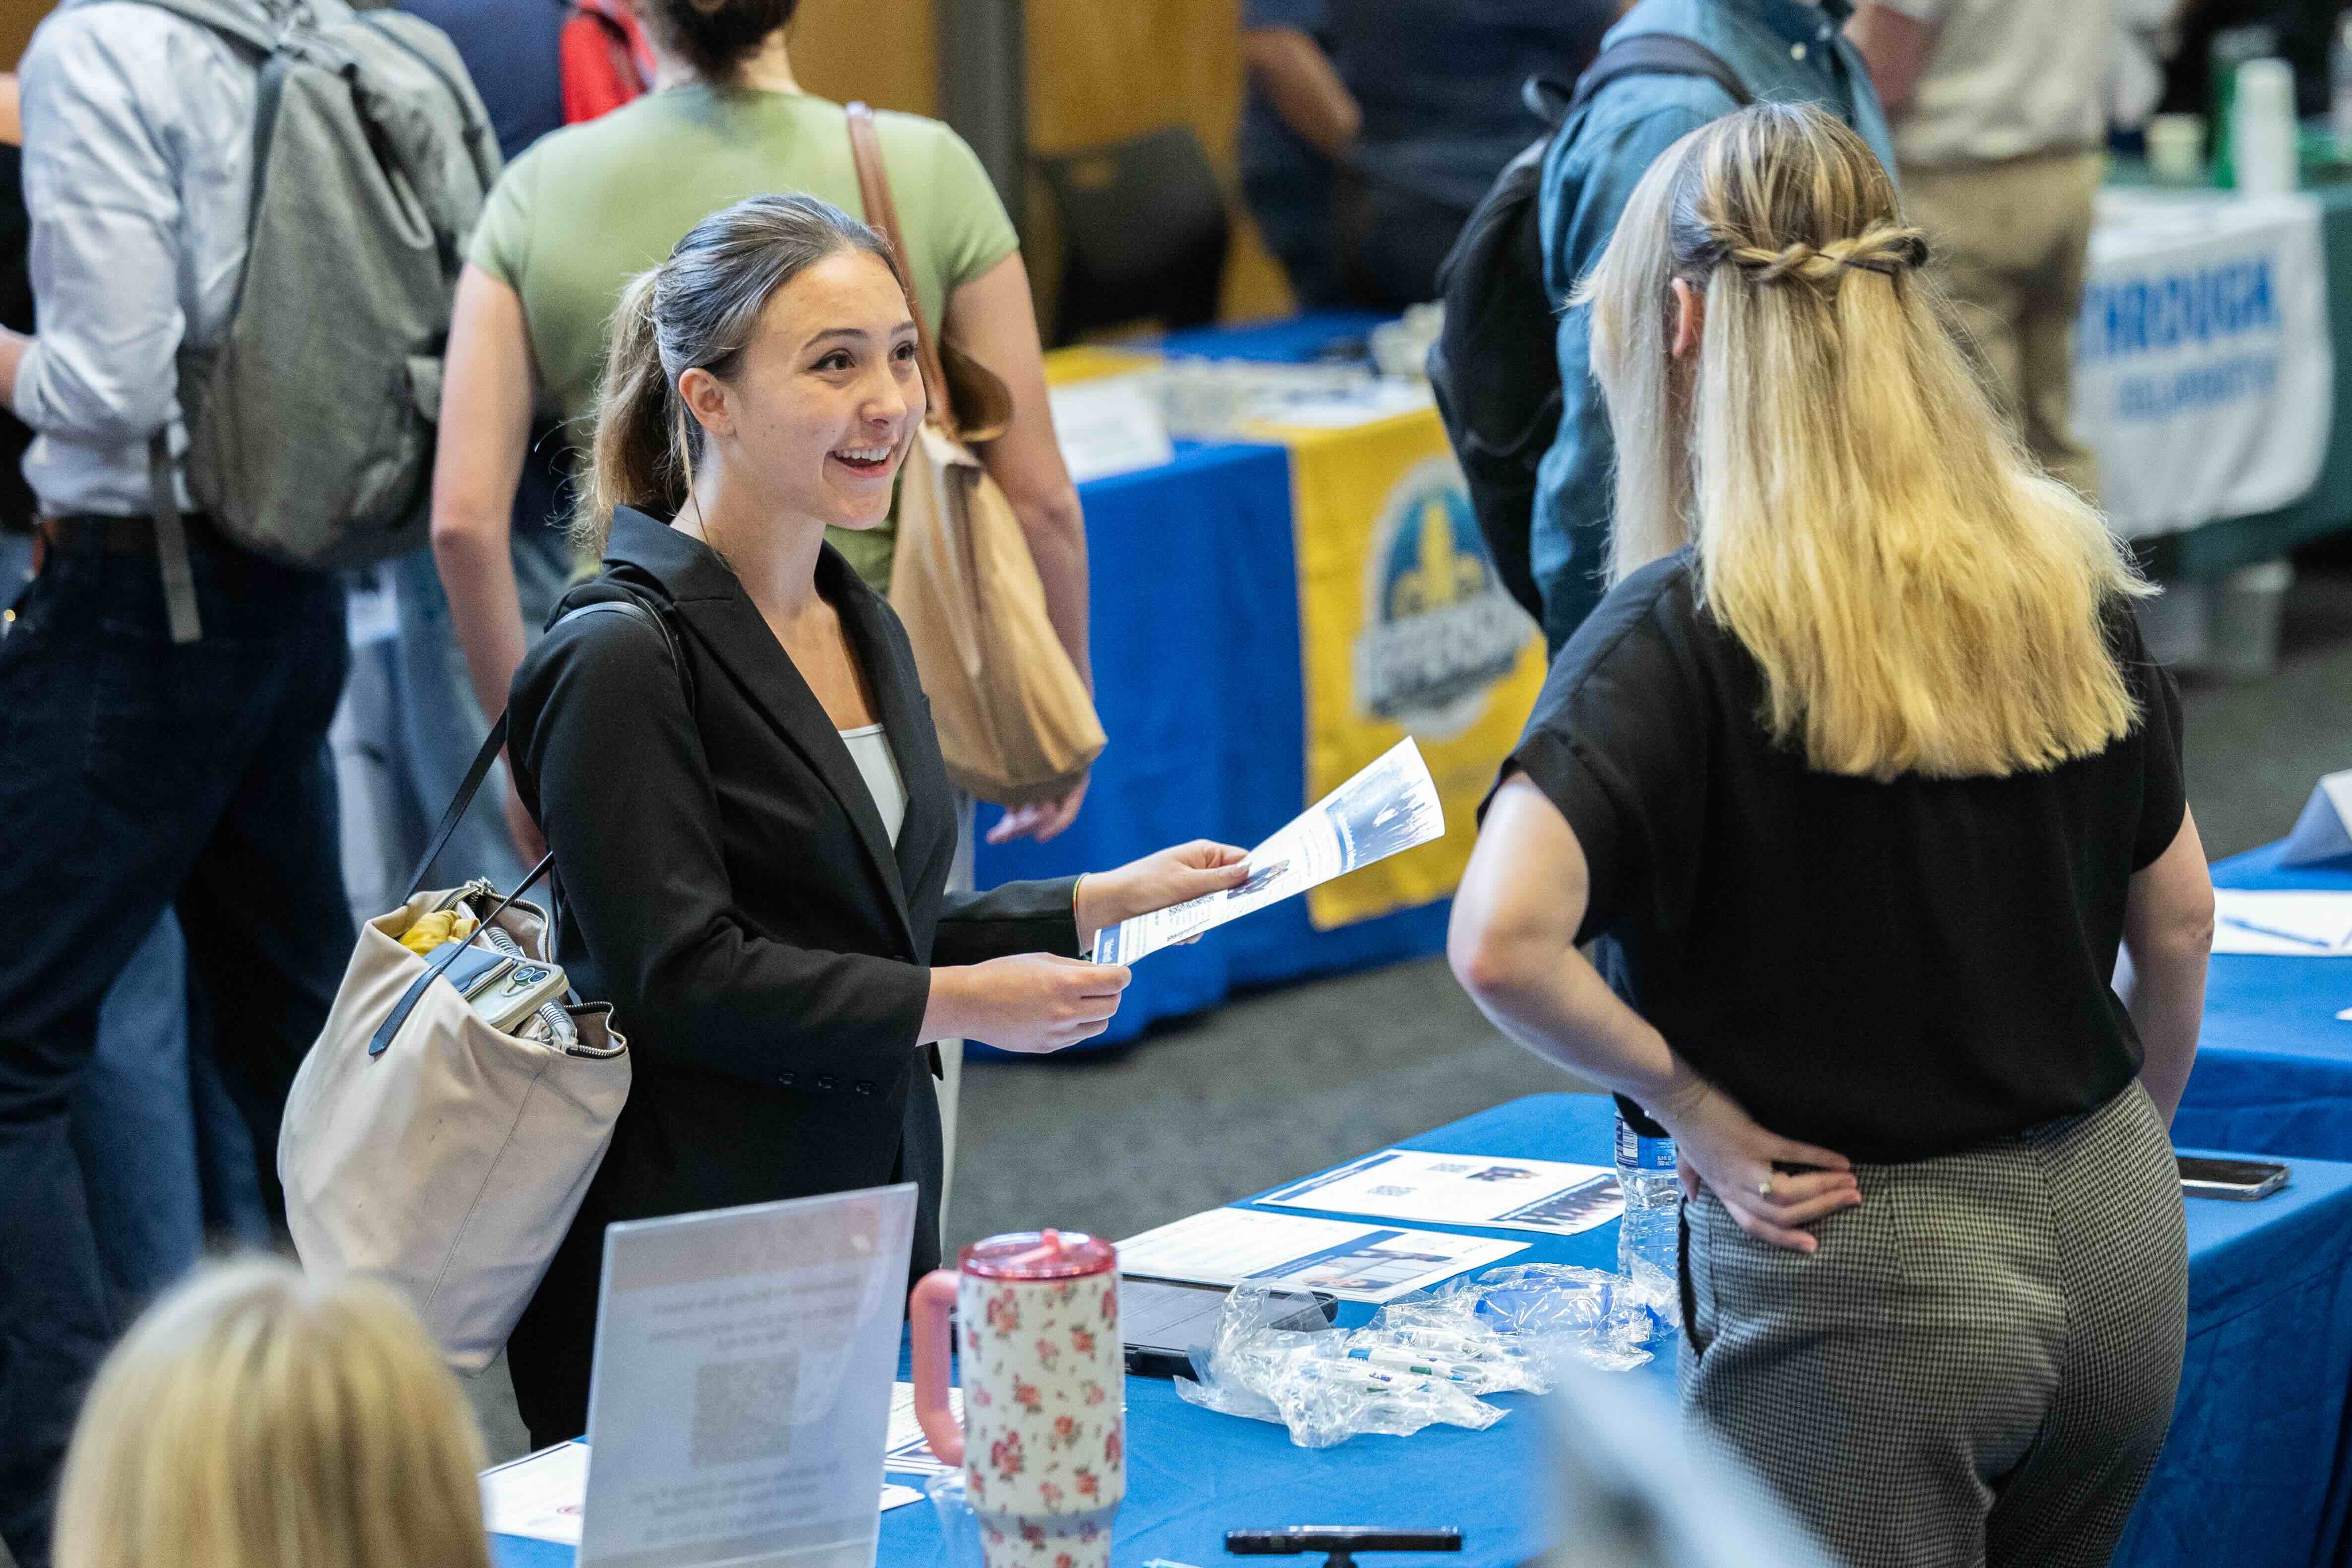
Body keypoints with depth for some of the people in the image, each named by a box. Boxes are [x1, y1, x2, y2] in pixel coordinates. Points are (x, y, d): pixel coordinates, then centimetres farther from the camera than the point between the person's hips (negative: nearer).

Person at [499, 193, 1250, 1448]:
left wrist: (1105, 904, 14)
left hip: (876, 1247, 8)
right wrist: (955, 1004, -15)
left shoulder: (865, 629, 16)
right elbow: (678, 980, -18)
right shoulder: (622, 661, -13)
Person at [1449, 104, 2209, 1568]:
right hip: (2118, 1251, 6)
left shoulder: (1687, 631, -17)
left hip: (1863, 1280, -6)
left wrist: (1693, 1099, -13)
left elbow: (1502, 939, -28)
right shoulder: (2068, 571, 1)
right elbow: (2179, 920, 9)